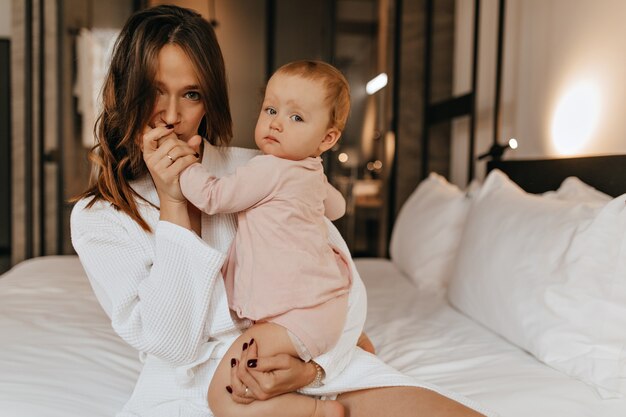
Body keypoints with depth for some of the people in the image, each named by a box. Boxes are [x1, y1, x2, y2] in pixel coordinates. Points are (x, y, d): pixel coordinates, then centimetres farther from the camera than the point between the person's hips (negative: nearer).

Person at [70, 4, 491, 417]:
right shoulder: (96, 216, 2)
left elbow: (346, 286, 1)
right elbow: (173, 345, -8)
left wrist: (310, 366, -18)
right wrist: (172, 203, -13)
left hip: (307, 361, 0)